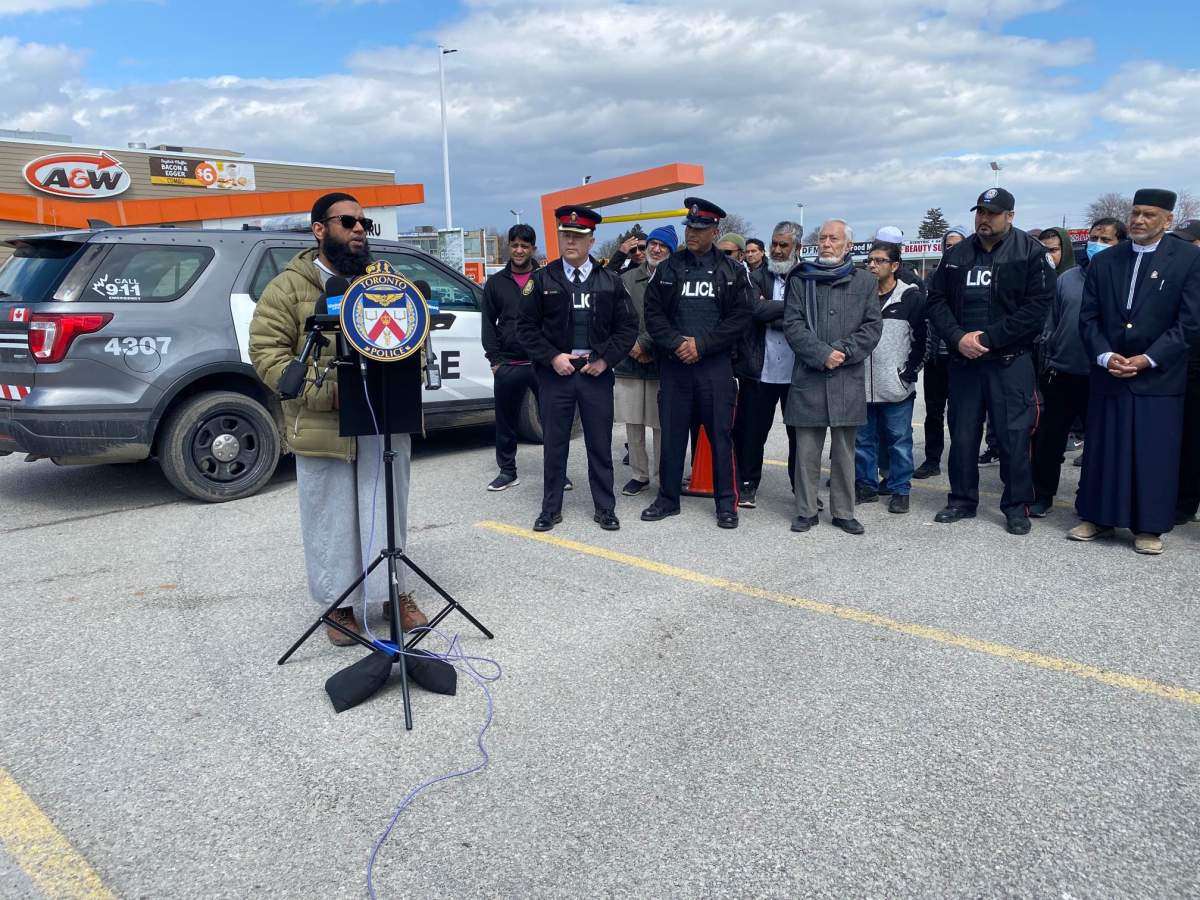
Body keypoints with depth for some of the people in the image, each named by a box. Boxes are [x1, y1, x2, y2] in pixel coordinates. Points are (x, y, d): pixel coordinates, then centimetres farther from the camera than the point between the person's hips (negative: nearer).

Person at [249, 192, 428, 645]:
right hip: (323, 429, -3)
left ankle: (395, 591, 27)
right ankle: (339, 604, 22)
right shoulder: (289, 286, -1)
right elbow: (267, 351, -7)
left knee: (389, 512, 13)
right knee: (332, 521, 7)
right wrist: (323, 393, -18)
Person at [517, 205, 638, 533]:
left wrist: (605, 359, -6)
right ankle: (551, 508, 19)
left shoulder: (610, 282, 5)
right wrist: (552, 357, -10)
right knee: (554, 444, 7)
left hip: (597, 374, 1)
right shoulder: (542, 280, 2)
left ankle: (605, 508, 19)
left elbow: (628, 326, 5)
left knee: (600, 445, 7)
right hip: (555, 374, 0)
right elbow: (526, 327, 1)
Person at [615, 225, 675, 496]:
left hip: (661, 363, -3)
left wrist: (645, 344, -12)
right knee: (633, 424, 8)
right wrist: (633, 346, -5)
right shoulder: (627, 279, 11)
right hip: (629, 362, 4)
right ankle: (639, 475, 21)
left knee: (661, 425, 1)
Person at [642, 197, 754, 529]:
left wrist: (702, 345, -12)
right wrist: (676, 343, -13)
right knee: (671, 432, 7)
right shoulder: (667, 268, 8)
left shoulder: (733, 271, 3)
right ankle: (668, 498, 19)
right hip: (674, 363, 2)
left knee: (721, 433, 1)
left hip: (715, 364, -2)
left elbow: (741, 316, -4)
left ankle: (726, 502, 12)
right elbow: (653, 312, 3)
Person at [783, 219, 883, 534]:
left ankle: (844, 512, 17)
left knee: (844, 450, 6)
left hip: (848, 378, 0)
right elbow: (792, 325, -1)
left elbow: (872, 326, 3)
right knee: (807, 449, 3)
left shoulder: (865, 281, 10)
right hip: (808, 377, 0)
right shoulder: (800, 280, 8)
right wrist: (822, 354, -13)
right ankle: (806, 511, 14)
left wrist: (843, 352, -11)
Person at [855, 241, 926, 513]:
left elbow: (920, 338, -1)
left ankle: (900, 490, 15)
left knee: (899, 439, 4)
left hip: (896, 386, -4)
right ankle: (866, 485, 23)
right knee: (863, 438, 10)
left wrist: (909, 371, -7)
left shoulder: (910, 297, -2)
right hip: (862, 386, 4)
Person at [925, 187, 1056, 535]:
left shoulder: (1031, 253, -3)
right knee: (962, 432, 10)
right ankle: (962, 500, 23)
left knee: (1014, 434, -1)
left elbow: (1036, 307, -11)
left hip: (1010, 361, -4)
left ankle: (1017, 506, 12)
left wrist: (987, 338, -16)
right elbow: (937, 301, 8)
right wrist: (958, 338, -9)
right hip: (963, 359, 4)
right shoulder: (956, 255, 11)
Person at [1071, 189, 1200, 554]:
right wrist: (1105, 356, -9)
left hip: (1159, 376, -3)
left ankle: (1149, 527, 13)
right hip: (1108, 373, 3)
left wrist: (1148, 359, -14)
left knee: (1154, 453, 2)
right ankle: (1097, 517, 20)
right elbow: (1088, 318, 5)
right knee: (1102, 448, 8)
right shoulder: (1104, 261, 6)